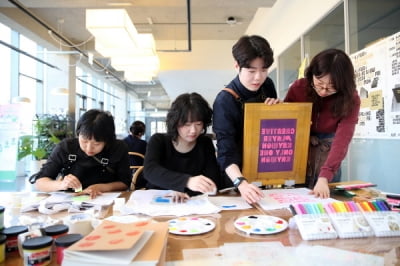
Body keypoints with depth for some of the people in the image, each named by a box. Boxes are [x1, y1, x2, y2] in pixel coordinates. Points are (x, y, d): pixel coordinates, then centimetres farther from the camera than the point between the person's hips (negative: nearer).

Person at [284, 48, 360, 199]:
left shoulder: (350, 99, -17)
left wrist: (324, 176, -39)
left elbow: (342, 140, -27)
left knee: (327, 198, 10)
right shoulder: (298, 88, -15)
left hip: (327, 153, 0)